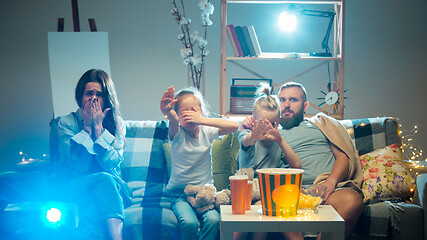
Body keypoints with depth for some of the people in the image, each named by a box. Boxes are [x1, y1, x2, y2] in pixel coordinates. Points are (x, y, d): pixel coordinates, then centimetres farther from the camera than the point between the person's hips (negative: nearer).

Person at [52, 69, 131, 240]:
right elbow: (80, 166, -12)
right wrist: (87, 127, -9)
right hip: (73, 189, -2)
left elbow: (111, 164, -9)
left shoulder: (117, 124, 8)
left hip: (113, 187, 2)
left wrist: (98, 126, -9)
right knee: (104, 179, -35)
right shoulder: (66, 123, 2)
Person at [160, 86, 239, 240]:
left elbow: (234, 126, -13)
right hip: (180, 193, -1)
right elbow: (174, 122, -28)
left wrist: (201, 120, -21)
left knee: (213, 219, -28)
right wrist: (167, 111, -53)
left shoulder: (206, 132, 2)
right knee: (189, 223, -29)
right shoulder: (178, 134, -3)